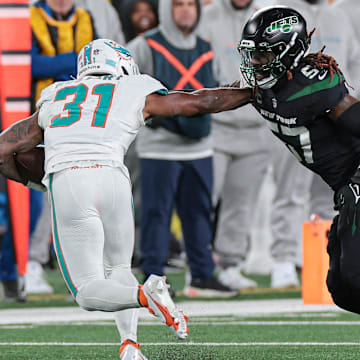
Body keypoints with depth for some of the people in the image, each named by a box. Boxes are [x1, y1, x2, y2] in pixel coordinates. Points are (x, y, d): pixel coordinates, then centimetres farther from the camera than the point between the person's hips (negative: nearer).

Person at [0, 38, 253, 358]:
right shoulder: (136, 94, 20)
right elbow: (200, 103, 24)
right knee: (118, 269, 22)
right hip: (110, 178, 0)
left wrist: (32, 181, 46)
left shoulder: (53, 99, 27)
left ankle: (144, 295, -25)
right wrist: (255, 93, 36)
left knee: (89, 291, 5)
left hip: (64, 184, 0)